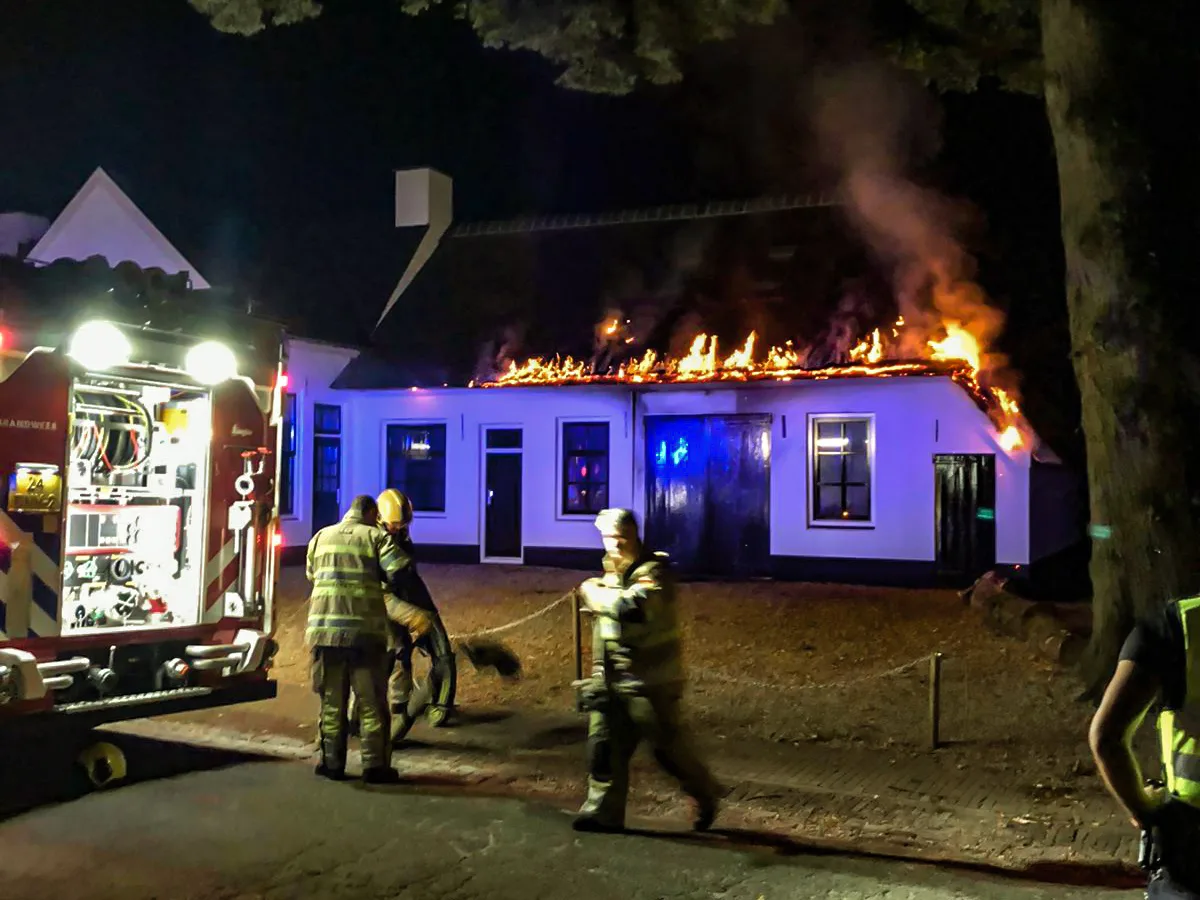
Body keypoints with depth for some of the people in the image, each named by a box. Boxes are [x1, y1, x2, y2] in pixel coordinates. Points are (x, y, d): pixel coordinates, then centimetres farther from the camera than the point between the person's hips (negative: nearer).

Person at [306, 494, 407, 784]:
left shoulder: (321, 537, 13)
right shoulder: (375, 536, 1)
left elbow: (311, 574, 25)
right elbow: (400, 572, -10)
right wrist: (377, 575, 10)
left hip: (325, 628, 3)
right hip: (365, 629, -3)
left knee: (331, 700, 12)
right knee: (372, 702, 4)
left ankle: (332, 763, 15)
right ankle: (375, 766, 5)